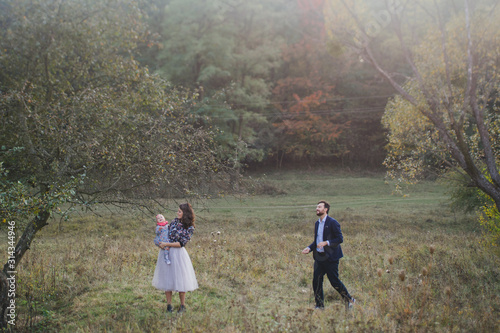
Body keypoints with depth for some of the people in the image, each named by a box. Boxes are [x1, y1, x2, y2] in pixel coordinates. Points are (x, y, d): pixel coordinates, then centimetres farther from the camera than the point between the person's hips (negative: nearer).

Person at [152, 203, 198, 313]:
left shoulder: (190, 228, -9)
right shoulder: (175, 221, 6)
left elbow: (181, 243, -13)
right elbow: (167, 233, 11)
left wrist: (167, 244, -17)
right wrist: (164, 244, -7)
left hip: (177, 253, -5)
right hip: (166, 251, 5)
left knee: (180, 279, 1)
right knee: (167, 278, 8)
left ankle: (183, 305, 16)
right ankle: (169, 304, 18)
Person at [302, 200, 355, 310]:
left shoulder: (333, 222, -11)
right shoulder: (317, 223, 13)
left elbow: (340, 239, -14)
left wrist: (326, 242, -24)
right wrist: (309, 248, 3)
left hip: (330, 257, -7)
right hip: (319, 257, 7)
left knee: (335, 281, 0)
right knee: (316, 281, 3)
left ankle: (349, 300, 21)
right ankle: (320, 306, 15)